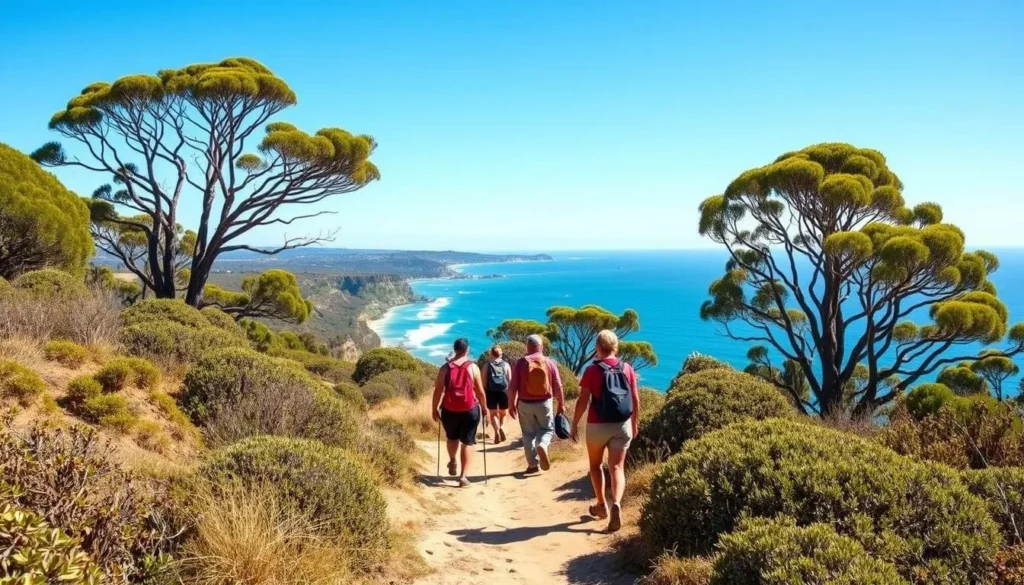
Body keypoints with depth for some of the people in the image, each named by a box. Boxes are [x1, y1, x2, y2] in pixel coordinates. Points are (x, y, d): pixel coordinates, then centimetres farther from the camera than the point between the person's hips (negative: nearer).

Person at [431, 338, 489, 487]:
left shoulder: (445, 367, -1)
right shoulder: (473, 367, -4)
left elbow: (438, 390, -2)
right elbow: (480, 391, -3)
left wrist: (434, 408, 9)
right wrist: (484, 407, 11)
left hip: (449, 410, 2)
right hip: (470, 410, -1)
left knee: (452, 438, 28)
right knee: (467, 442, 6)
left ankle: (452, 462, 38)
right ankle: (463, 476, 2)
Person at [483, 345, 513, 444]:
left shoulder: (487, 365, 7)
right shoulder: (506, 365, 9)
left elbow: (484, 381, 3)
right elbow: (510, 380, 6)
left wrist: (484, 393, 9)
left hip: (491, 392, 0)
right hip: (503, 391, 1)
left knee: (493, 413, 8)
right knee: (503, 413, 15)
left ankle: (496, 430, -13)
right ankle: (501, 427, -11)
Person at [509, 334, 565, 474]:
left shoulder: (521, 363, -5)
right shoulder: (550, 362, -3)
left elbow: (513, 387, -6)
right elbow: (558, 386, -1)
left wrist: (511, 405, 5)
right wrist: (561, 404, 10)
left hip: (525, 404, 0)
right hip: (544, 403, 0)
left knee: (528, 434, 13)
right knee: (547, 429, 17)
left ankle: (533, 464, 14)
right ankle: (542, 446, -13)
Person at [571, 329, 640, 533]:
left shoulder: (592, 370, -7)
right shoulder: (627, 369, 3)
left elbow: (583, 401, -9)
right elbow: (635, 400, 6)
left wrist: (574, 424, 1)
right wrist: (634, 423, 19)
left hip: (598, 425, -2)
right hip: (622, 425, 2)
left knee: (595, 465, 17)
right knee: (617, 467, 2)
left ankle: (601, 506, 24)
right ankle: (616, 504, -19)